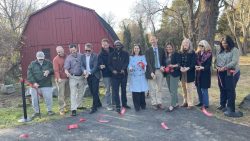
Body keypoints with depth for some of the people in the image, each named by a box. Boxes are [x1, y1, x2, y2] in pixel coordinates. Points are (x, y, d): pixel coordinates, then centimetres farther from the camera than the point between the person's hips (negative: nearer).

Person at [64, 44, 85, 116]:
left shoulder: (81, 56, 2)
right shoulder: (68, 58, -4)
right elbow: (66, 68, -12)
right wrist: (67, 72, -33)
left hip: (81, 76, 3)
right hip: (73, 77, -3)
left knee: (81, 93, 13)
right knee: (73, 93, -5)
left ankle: (79, 106, 30)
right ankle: (73, 109, -3)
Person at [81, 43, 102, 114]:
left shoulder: (95, 56, -10)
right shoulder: (83, 56, 6)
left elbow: (95, 67, -16)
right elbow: (82, 65, 4)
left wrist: (89, 73, -25)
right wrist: (84, 71, -17)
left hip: (94, 76, -6)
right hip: (88, 76, 6)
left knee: (95, 92, -4)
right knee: (92, 91, 15)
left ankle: (94, 107, 3)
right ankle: (98, 103, 33)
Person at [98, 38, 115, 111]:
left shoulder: (113, 51, 1)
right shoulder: (101, 54, -3)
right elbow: (99, 64, -9)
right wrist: (100, 66, -31)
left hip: (114, 73, 3)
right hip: (106, 74, -2)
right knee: (107, 90, 2)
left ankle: (114, 102, 29)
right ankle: (108, 105, 10)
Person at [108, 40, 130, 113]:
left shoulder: (125, 53, 3)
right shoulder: (111, 55, 4)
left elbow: (126, 62, -7)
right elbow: (109, 64, 1)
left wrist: (123, 69, -23)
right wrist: (113, 70, -17)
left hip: (123, 74, 1)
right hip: (115, 75, -1)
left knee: (124, 89, 14)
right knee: (115, 91, -5)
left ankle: (124, 103, 29)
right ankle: (118, 106, 1)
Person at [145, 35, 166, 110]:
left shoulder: (161, 50, 9)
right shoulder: (148, 51, 0)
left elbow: (164, 59, 14)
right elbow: (148, 62, -7)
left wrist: (162, 66, -6)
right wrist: (151, 72, -18)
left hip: (160, 71, 3)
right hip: (152, 71, -2)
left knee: (159, 88, 10)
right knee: (152, 89, 2)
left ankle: (159, 103, 18)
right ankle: (154, 103, 12)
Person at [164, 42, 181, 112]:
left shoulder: (176, 54, -4)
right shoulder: (165, 55, 13)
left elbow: (179, 63, -10)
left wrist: (174, 66, -26)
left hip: (174, 74, -7)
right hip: (167, 74, 7)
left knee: (173, 90, -7)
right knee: (171, 90, 12)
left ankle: (172, 105, -3)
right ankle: (176, 103, 24)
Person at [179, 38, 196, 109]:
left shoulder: (192, 53, -3)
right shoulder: (181, 53, 9)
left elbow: (193, 63, -9)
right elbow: (179, 61, 7)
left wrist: (188, 68, -23)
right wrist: (181, 67, -12)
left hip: (189, 73, -4)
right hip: (182, 73, 5)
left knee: (189, 89, -4)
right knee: (184, 88, 11)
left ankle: (190, 104, 6)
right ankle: (185, 102, 24)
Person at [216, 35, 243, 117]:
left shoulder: (234, 50, -6)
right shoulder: (221, 51, 14)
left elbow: (234, 62, -17)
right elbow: (217, 60, 15)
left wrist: (225, 67, -23)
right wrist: (217, 66, -6)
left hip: (231, 73, -6)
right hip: (221, 73, 6)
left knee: (230, 90, -5)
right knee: (222, 89, 13)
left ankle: (231, 109, 2)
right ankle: (223, 105, 27)